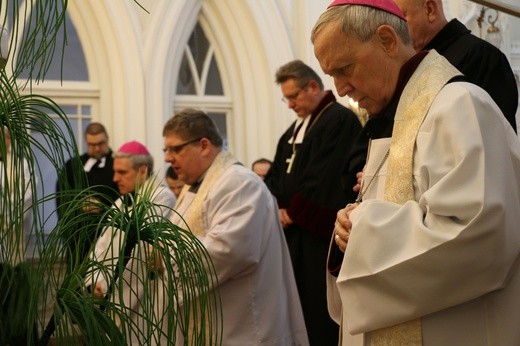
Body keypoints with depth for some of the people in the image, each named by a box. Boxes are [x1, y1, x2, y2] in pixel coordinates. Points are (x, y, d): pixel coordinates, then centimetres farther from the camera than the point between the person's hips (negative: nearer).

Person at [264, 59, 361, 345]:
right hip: (294, 231, 9)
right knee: (297, 303, 11)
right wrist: (276, 207, -1)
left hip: (319, 233, -9)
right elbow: (276, 172, 17)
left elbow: (323, 180, -19)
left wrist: (291, 213, -11)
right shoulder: (298, 126, 18)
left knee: (319, 311, -5)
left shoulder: (340, 120, -12)